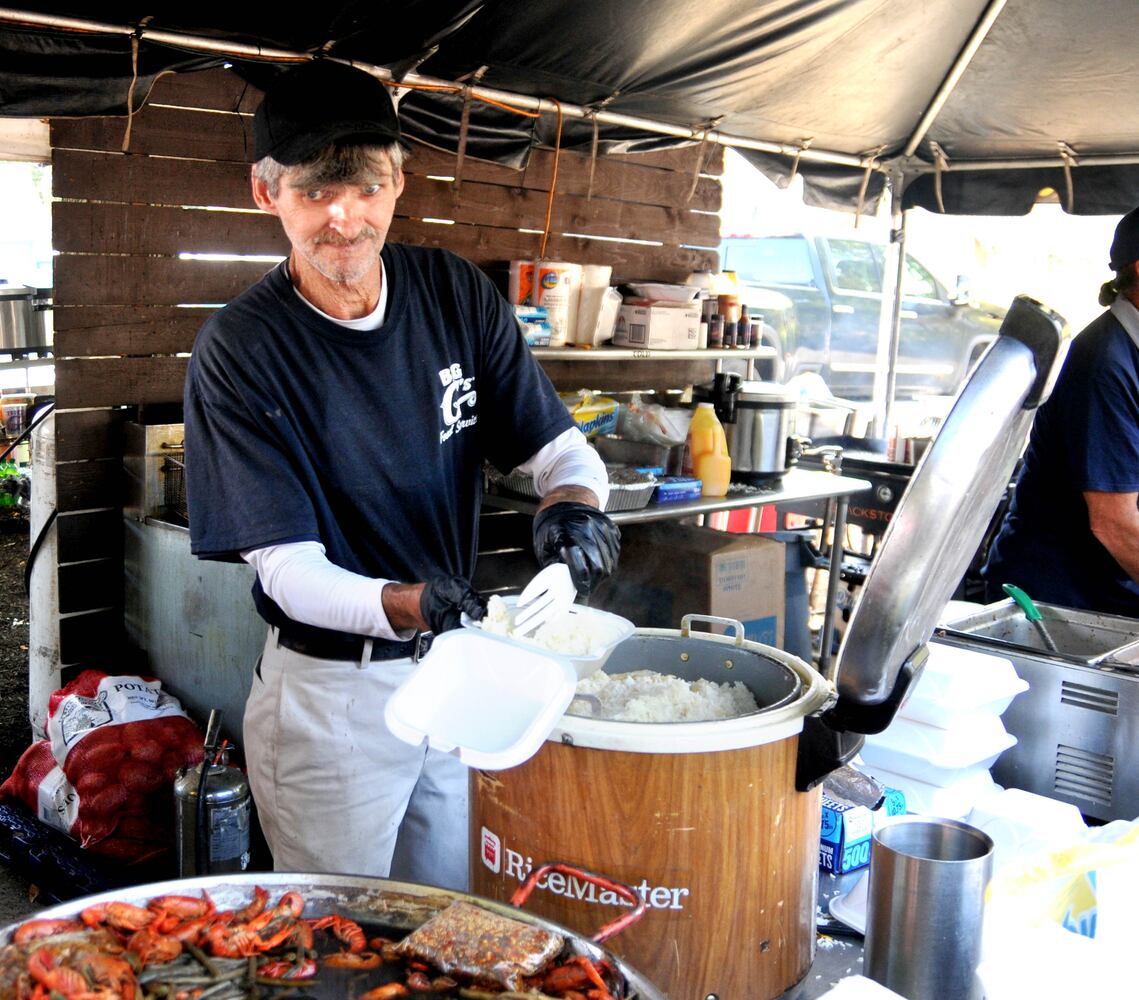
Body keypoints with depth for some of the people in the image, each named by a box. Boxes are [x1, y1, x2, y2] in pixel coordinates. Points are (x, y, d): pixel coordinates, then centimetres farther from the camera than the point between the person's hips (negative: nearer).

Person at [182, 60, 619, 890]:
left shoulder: (457, 295, -4)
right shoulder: (240, 351, -16)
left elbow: (560, 445, -1)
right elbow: (288, 568, -18)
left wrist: (571, 500, -24)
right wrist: (407, 605, -37)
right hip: (333, 694, -4)